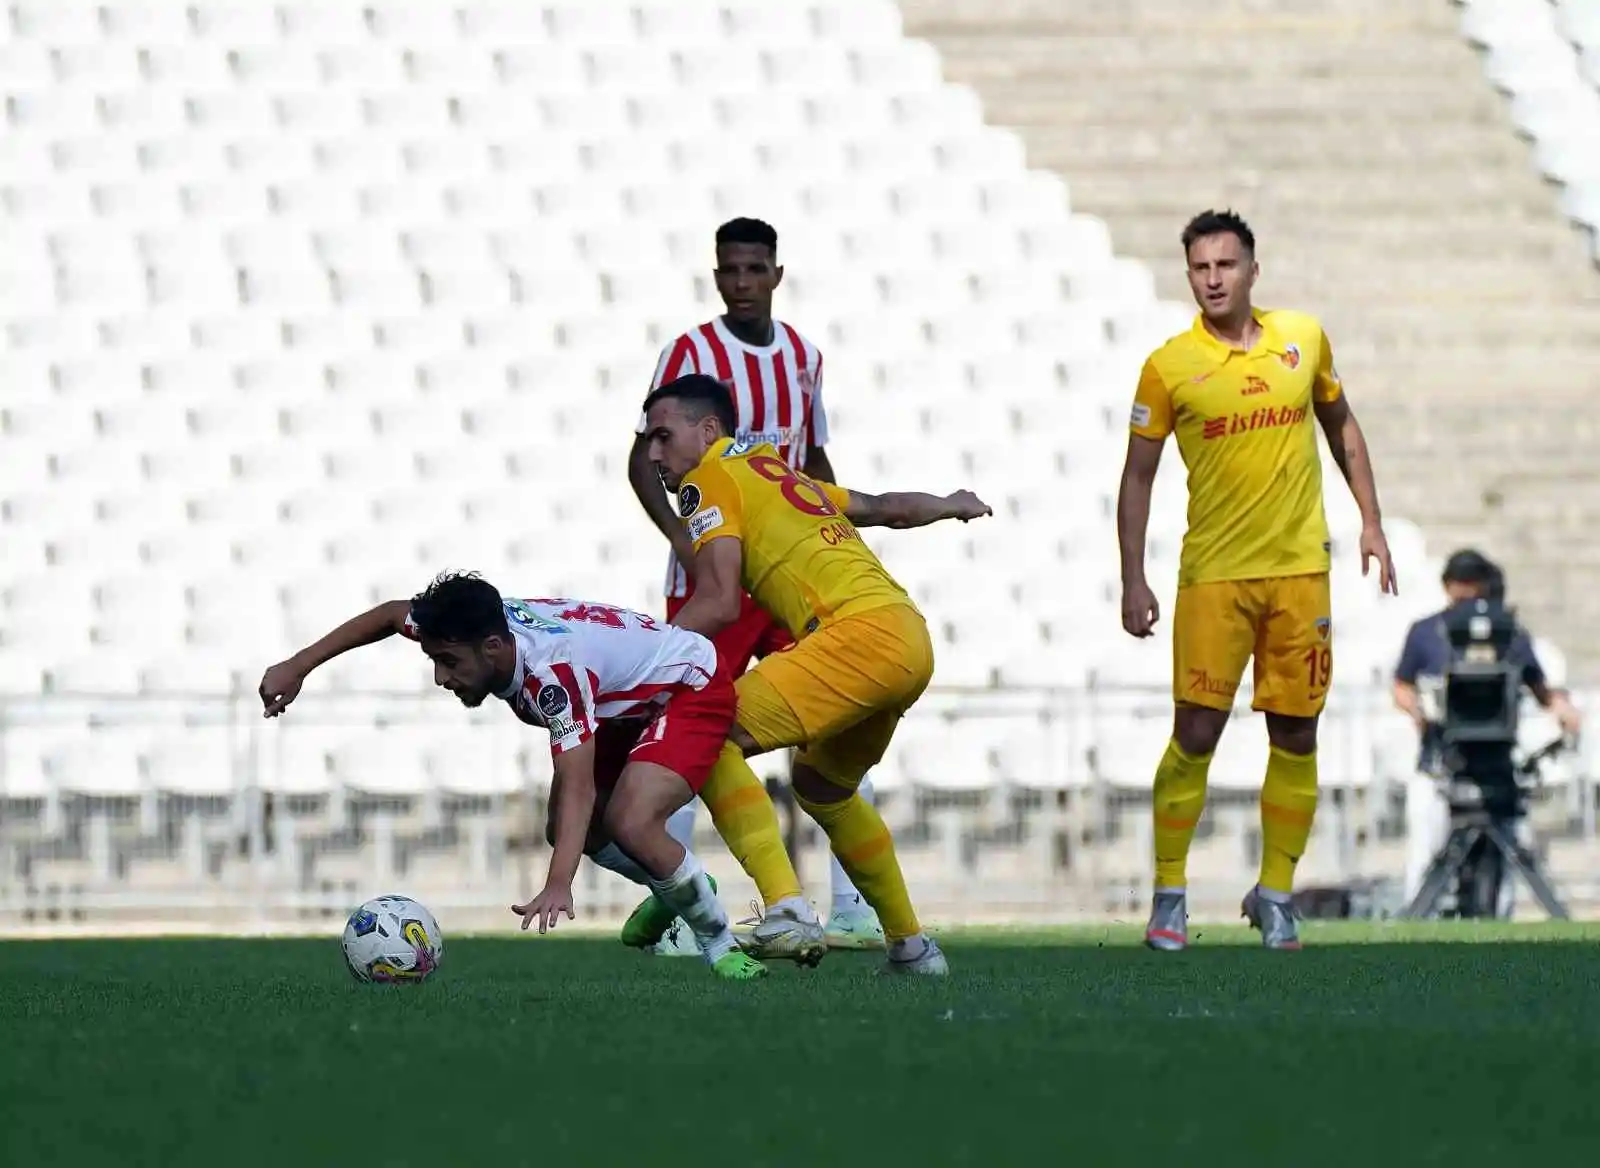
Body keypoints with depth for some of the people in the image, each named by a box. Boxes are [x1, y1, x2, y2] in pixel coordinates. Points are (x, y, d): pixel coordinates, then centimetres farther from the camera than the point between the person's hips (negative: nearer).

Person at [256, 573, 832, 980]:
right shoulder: (474, 627, -19)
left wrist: (558, 887, -61)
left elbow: (578, 787, -49)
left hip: (693, 689, -9)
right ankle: (680, 891, 34)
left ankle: (723, 945, -6)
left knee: (629, 824, -28)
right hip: (628, 703, 9)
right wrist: (298, 667, -3)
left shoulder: (553, 673, -41)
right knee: (571, 831, 7)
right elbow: (391, 614, 1)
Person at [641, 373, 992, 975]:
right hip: (912, 640, 9)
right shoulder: (782, 475, 26)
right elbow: (883, 507, 40)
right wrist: (952, 505, 60)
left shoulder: (708, 480, 2)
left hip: (860, 630, -9)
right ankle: (909, 943, 30)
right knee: (821, 784, 28)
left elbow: (720, 604, -9)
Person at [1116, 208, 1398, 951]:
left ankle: (1275, 893, 16)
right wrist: (1133, 581, -3)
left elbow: (1341, 426, 19)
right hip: (1213, 575, -3)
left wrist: (1370, 522, 14)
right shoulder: (1169, 367, -4)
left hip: (1300, 569, 3)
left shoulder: (1303, 339, 4)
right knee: (1196, 735, -7)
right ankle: (1169, 894, 5)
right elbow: (1138, 477, 1)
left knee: (1296, 736, 4)